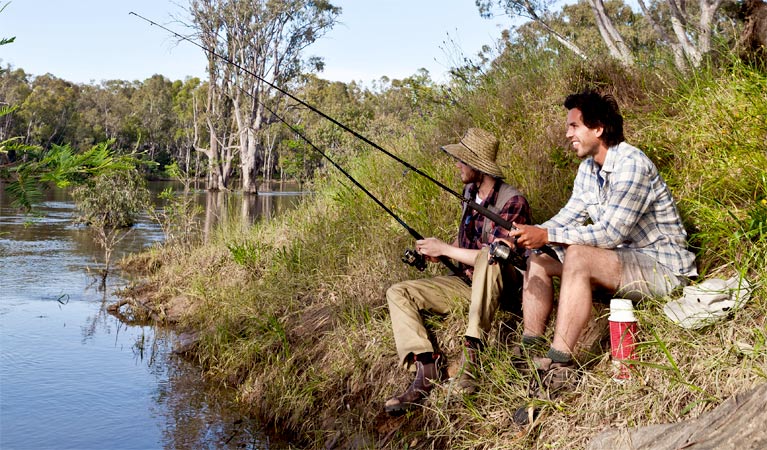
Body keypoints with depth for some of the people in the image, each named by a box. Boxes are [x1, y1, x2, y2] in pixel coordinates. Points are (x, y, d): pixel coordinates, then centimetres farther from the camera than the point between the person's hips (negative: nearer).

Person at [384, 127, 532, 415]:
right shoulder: (469, 192, 7)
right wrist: (438, 254, 1)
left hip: (502, 287, -8)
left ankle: (472, 353, -36)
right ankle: (426, 367, -25)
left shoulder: (512, 202, -17)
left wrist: (444, 248, -18)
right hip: (468, 282, 8)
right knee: (398, 293, -6)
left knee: (488, 258, -41)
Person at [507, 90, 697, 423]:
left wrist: (546, 236, -32)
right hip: (623, 263, 9)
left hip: (663, 266, -9)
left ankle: (558, 368, -35)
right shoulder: (588, 169, 8)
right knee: (537, 261, 0)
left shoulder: (631, 165, -21)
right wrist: (527, 236, -14)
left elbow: (610, 233, -28)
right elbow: (566, 217, 4)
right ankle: (530, 353, -12)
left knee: (578, 257, -34)